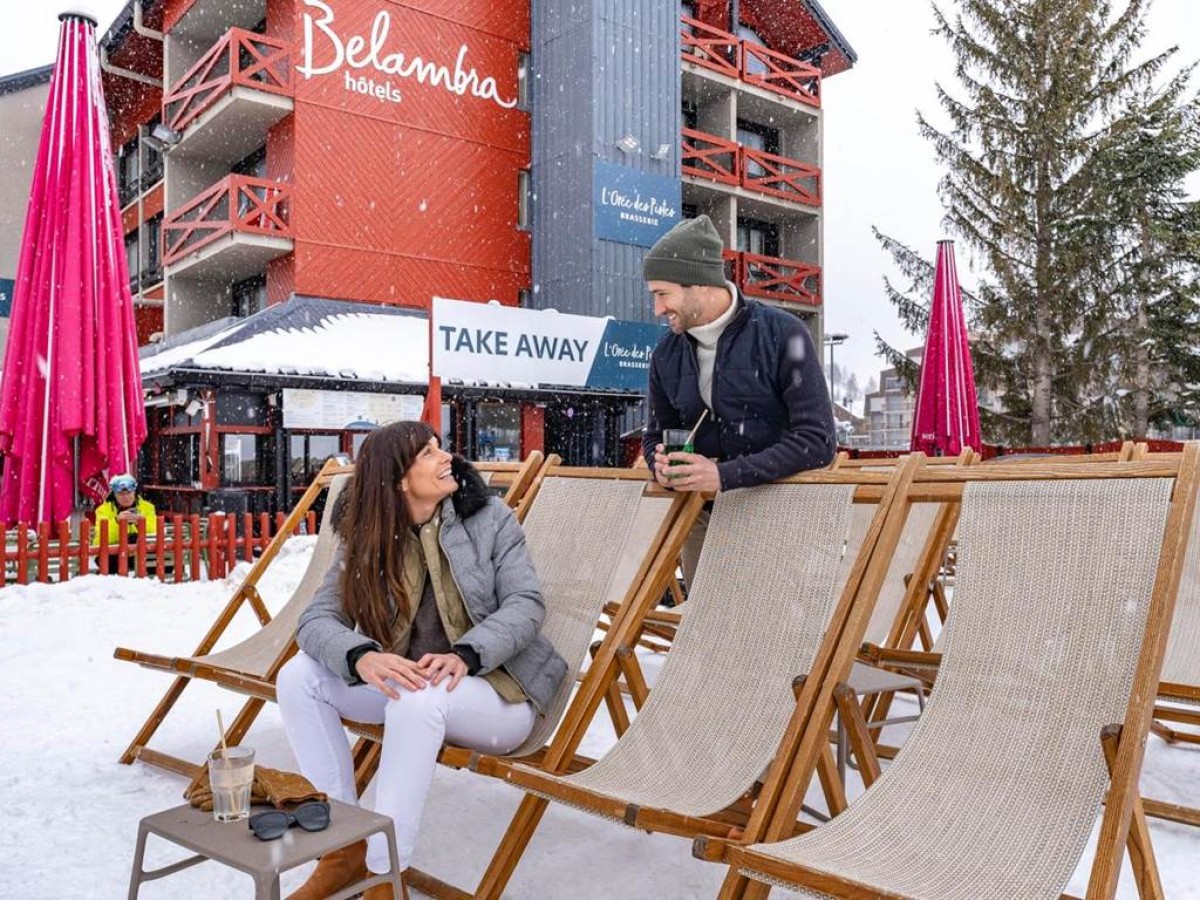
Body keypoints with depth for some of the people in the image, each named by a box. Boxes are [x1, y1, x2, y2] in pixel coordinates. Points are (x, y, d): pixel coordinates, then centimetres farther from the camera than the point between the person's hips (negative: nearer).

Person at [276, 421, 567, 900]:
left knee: (419, 696, -36)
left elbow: (526, 603, -14)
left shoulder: (489, 517, -8)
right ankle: (346, 845, -5)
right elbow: (317, 618, -10)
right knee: (298, 675, -12)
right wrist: (362, 657, -34)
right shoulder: (364, 540, -2)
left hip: (496, 688, -4)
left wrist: (464, 655, -33)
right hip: (403, 681, 5)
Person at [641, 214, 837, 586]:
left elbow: (818, 439, -17)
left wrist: (725, 475, -25)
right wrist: (661, 464, -10)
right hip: (703, 518, 5)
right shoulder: (667, 353, 4)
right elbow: (656, 434, 15)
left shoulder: (782, 334, -12)